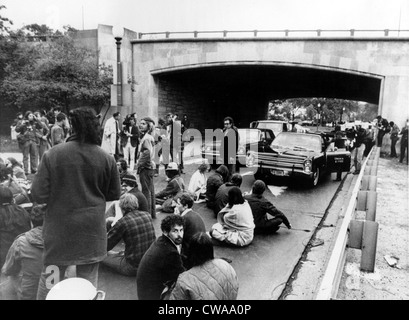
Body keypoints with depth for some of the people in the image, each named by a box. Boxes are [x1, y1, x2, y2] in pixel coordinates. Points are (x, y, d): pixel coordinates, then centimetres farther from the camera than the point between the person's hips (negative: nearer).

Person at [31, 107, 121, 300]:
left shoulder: (52, 155, -13)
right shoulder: (107, 159, -9)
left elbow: (38, 195, -11)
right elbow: (114, 195, 1)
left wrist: (59, 194, 9)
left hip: (60, 230, 0)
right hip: (92, 230, 1)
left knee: (49, 280, 17)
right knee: (88, 281, 14)